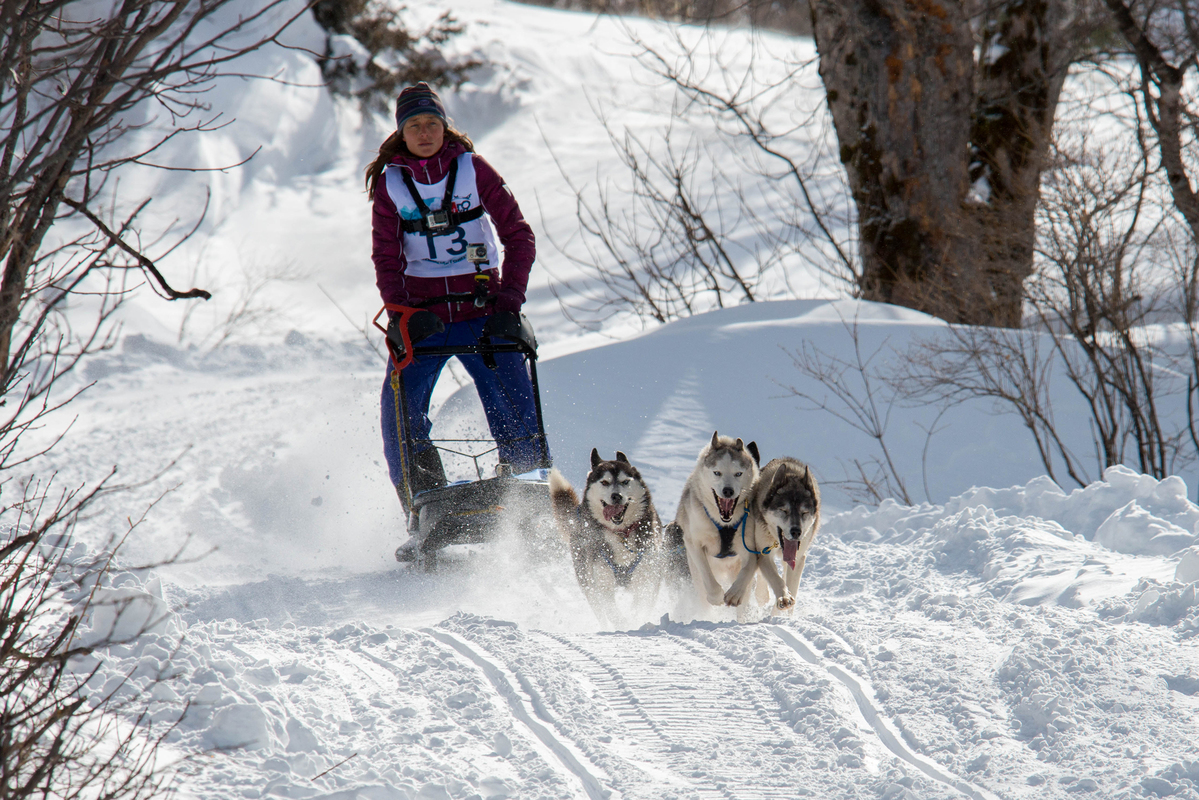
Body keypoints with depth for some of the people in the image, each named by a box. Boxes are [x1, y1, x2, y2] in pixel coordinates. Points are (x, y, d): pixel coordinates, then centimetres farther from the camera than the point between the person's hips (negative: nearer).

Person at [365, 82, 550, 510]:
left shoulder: (473, 170, 1)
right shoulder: (390, 183, 5)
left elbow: (519, 236, 1)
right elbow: (387, 258, 4)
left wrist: (509, 298, -11)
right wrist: (402, 313, -11)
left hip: (481, 309, -1)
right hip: (421, 313, 1)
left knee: (515, 411, -12)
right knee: (401, 412, -12)